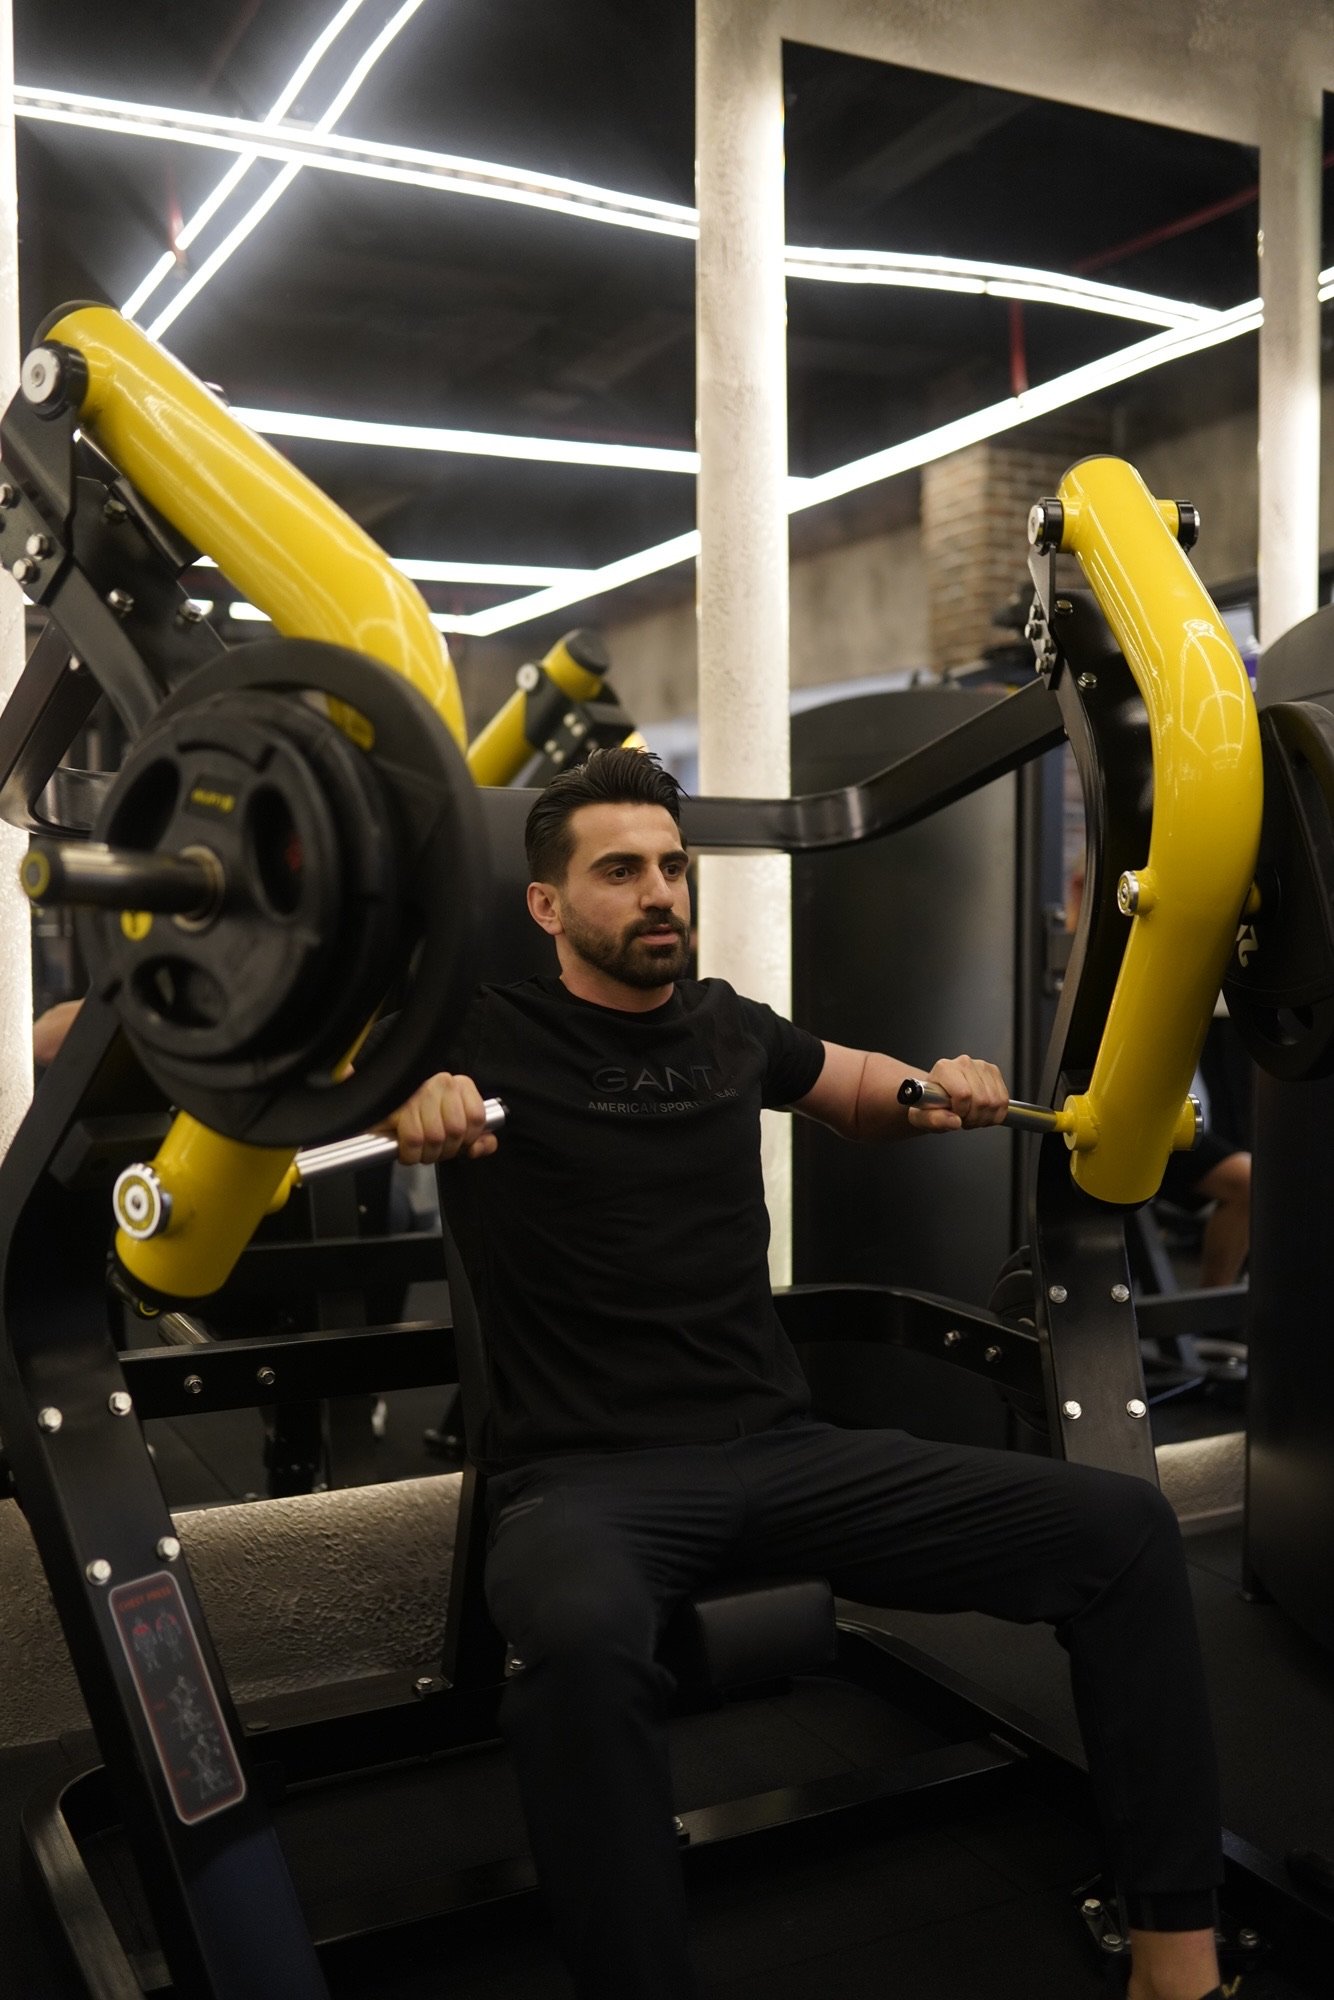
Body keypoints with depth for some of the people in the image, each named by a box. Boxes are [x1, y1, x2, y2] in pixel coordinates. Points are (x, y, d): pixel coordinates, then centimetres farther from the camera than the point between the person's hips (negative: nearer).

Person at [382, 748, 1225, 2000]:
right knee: (581, 1639, -43)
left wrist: (947, 1086, 11)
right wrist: (406, 1094, -27)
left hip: (780, 1451, 5)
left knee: (1122, 1527, -11)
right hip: (585, 1474, -5)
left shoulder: (725, 1028, 16)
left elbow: (870, 1097, 34)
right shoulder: (487, 1037, 0)